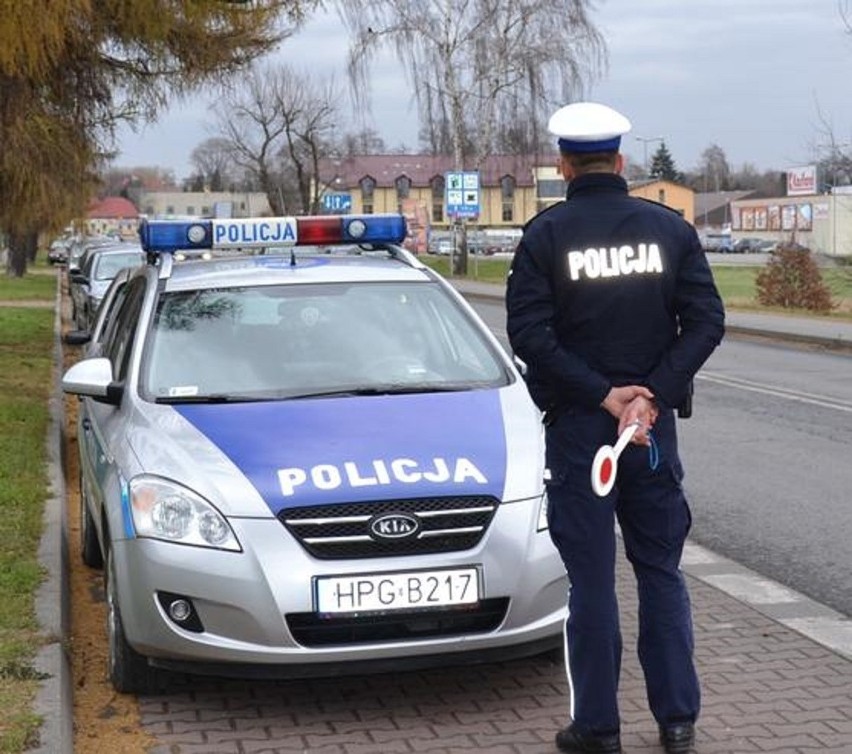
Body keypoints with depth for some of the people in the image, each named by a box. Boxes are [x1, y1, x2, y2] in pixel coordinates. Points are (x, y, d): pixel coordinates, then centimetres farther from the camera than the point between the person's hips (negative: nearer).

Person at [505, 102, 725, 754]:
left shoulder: (546, 234, -5)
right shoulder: (670, 229, 2)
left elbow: (529, 333, -13)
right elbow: (706, 322, -5)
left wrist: (603, 396, -13)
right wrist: (652, 395, -10)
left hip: (577, 426, -2)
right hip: (654, 424, 2)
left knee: (591, 578, 5)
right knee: (661, 571, 12)